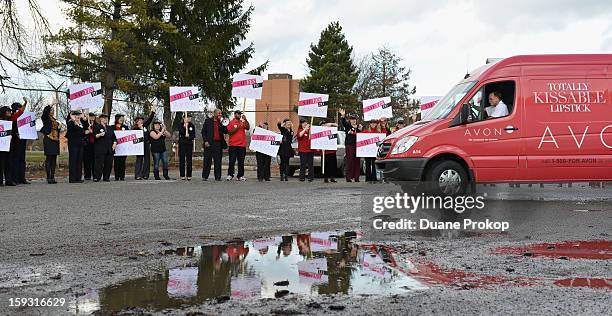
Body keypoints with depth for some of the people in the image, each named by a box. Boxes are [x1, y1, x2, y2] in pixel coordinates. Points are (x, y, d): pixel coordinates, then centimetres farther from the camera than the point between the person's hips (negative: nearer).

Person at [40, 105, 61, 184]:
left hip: (55, 140, 7)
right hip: (49, 140, -7)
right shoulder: (46, 118, 0)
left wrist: (59, 127, 7)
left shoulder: (54, 120, 20)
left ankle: (52, 177, 10)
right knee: (49, 159, -7)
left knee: (54, 160, 7)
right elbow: (45, 111, -20)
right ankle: (48, 178, -7)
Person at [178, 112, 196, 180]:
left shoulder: (192, 126, 9)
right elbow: (181, 132, -13)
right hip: (182, 144, -1)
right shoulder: (181, 125, 3)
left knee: (189, 160, 0)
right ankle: (182, 175, 3)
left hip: (189, 144, 1)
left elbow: (193, 136, 7)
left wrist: (189, 136, -12)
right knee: (182, 160, -2)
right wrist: (184, 126, -23)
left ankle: (189, 175, 3)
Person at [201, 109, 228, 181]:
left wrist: (222, 124, -3)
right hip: (210, 143, -3)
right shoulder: (208, 121, 5)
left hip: (218, 143, 3)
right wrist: (205, 141, -9)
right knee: (207, 160, 0)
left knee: (218, 161, 4)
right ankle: (205, 176, 6)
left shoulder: (220, 122, 14)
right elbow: (203, 131, 1)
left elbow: (225, 132, 7)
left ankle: (217, 177, 7)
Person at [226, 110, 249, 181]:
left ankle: (240, 176, 7)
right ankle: (230, 175, 0)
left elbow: (248, 128, -2)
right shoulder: (231, 122, 4)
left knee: (241, 161, 4)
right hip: (233, 145, -4)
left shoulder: (243, 122, 15)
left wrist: (245, 120, -10)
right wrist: (237, 128, -13)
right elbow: (229, 132, -5)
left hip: (242, 145, 4)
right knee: (232, 160, -4)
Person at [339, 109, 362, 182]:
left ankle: (356, 177, 7)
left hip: (357, 145, 4)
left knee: (357, 161, 2)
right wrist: (343, 116, -33)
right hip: (349, 145, -4)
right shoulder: (347, 126, 5)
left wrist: (360, 130, -6)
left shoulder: (358, 127, 15)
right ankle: (349, 177, -7)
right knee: (350, 161, -8)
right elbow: (343, 122, -14)